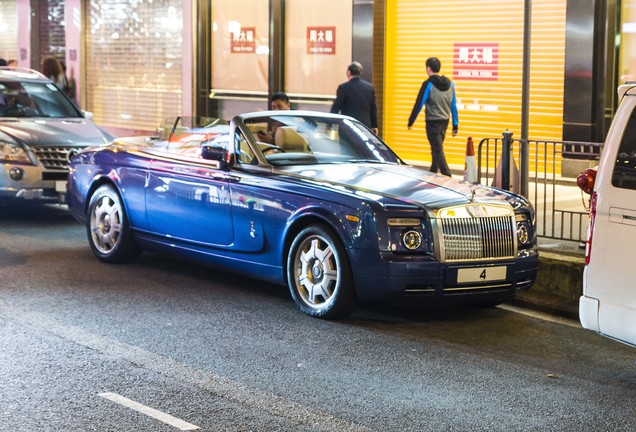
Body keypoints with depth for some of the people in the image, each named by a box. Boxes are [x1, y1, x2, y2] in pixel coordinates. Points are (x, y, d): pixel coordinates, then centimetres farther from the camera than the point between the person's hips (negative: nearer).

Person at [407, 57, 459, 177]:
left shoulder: (428, 84, -12)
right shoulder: (450, 84, 6)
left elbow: (419, 104, -12)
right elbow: (454, 106, 8)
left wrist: (410, 122, -4)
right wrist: (455, 126, 12)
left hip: (433, 122, -7)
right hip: (445, 122, 7)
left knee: (438, 151, -6)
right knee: (436, 150, 19)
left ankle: (448, 178, -14)